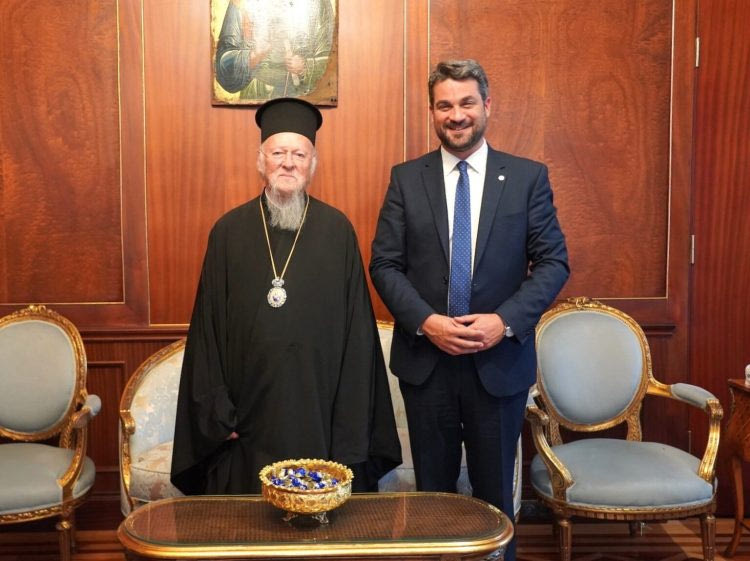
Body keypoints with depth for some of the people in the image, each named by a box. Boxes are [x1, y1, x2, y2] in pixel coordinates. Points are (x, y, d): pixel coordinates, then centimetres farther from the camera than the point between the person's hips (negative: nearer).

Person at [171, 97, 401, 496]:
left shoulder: (337, 230, 1)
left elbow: (357, 329, 1)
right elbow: (208, 328, 4)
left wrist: (351, 426, -2)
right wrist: (216, 410, -1)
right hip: (249, 421, 1)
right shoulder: (229, 231, 3)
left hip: (319, 415, 0)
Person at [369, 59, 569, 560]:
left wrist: (506, 321, -16)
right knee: (433, 489, 15)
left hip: (500, 360, -1)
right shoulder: (406, 179, 2)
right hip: (425, 359, 1)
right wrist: (426, 321, -15)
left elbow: (554, 262, -2)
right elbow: (385, 264, -1)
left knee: (495, 491, 12)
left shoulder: (529, 177, 0)